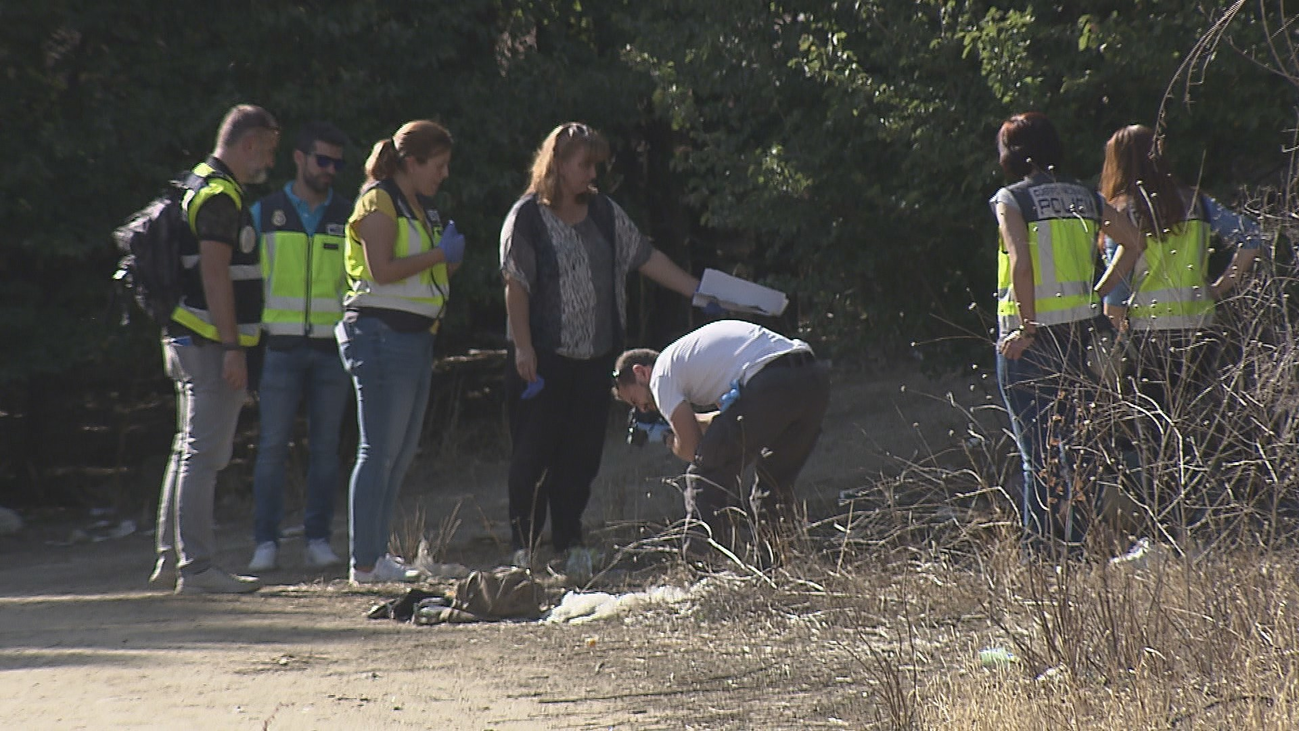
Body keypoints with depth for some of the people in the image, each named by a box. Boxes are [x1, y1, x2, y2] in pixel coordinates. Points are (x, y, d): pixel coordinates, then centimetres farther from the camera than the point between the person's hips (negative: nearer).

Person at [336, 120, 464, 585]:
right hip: (382, 332, -10)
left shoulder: (422, 209, 20)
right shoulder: (380, 202, -7)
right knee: (380, 452, -9)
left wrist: (451, 259, 3)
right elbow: (382, 269, -18)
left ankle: (376, 555, 12)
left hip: (416, 335, 10)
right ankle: (364, 562, -8)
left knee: (401, 454, 9)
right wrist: (440, 254, -12)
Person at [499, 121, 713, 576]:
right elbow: (516, 285, -9)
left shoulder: (603, 213, 10)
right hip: (544, 356, -5)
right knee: (535, 452, -3)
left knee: (582, 452, 6)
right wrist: (523, 347, -13)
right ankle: (523, 543, 3)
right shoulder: (528, 217, -6)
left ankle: (570, 540, 14)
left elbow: (646, 258, 13)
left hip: (595, 354, 5)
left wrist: (696, 291, 6)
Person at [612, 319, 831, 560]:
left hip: (769, 387, -9)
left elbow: (691, 448, 9)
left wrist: (672, 443, 31)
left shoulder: (662, 373, 12)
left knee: (708, 472, 4)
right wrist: (691, 422, 44)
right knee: (776, 479, 28)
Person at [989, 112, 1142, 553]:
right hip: (1079, 331, 5)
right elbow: (1132, 242, 9)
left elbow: (1020, 263, -20)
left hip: (1029, 337, -5)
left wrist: (1027, 328, -15)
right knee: (1072, 444, 12)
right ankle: (1076, 546, 13)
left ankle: (1039, 552, -4)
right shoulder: (1085, 198, 9)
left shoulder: (1011, 200, -7)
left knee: (1037, 451, -3)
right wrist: (1097, 294, 12)